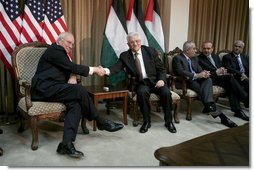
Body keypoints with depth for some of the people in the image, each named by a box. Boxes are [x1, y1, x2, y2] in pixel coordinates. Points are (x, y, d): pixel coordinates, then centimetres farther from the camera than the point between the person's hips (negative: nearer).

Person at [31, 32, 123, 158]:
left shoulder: (62, 53, 25)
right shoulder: (55, 50, -4)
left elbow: (71, 68, 19)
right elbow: (72, 67, -11)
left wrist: (73, 76, -6)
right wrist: (94, 69, -6)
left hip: (52, 89, 9)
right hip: (44, 88, -9)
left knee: (76, 104, -20)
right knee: (80, 90, -25)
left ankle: (66, 143, -29)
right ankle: (101, 122, -10)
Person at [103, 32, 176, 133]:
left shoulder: (151, 51, 1)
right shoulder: (124, 56, 2)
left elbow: (161, 68, 4)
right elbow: (116, 68, -11)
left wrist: (161, 80, -15)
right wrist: (106, 70, -33)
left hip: (155, 81, 1)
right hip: (141, 83, 0)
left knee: (166, 92, -27)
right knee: (142, 92, -34)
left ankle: (168, 121, -5)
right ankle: (146, 121, -13)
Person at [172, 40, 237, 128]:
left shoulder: (194, 58, 22)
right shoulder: (177, 58, -4)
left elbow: (199, 70, 14)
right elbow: (180, 72, -19)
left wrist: (204, 73, -12)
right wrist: (197, 75, -27)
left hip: (197, 79, 6)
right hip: (185, 82, -6)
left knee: (208, 79, -27)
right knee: (202, 87, -31)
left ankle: (209, 105, -43)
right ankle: (220, 114, -36)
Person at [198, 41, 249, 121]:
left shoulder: (216, 56, 20)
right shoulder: (198, 59, -2)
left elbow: (221, 68, 21)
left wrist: (223, 71, -4)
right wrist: (216, 73, -19)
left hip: (221, 77, 6)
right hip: (211, 79, -6)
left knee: (230, 86, -25)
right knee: (230, 77, -28)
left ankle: (237, 110, -22)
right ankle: (246, 98, -22)